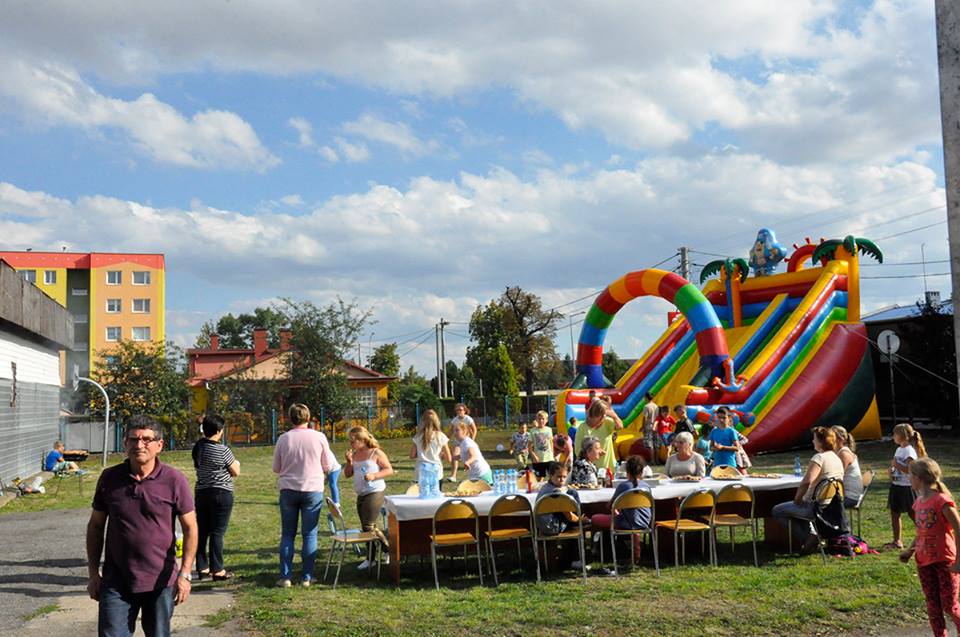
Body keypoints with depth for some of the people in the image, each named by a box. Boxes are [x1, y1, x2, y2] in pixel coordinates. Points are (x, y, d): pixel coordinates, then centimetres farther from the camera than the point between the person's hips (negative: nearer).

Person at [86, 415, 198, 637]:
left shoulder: (174, 480, -7)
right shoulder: (109, 478, -1)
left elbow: (190, 528, -4)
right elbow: (95, 526, 8)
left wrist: (185, 573, -11)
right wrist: (93, 573, 5)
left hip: (160, 582, -1)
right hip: (116, 582, 1)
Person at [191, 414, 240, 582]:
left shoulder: (197, 448, 3)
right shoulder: (223, 450, -16)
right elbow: (235, 472, -7)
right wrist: (236, 463, 13)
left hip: (201, 492, 6)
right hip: (221, 494, -6)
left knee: (202, 531, 12)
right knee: (217, 533, -2)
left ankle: (202, 567, 18)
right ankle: (217, 570, 2)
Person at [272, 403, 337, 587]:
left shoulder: (283, 439, -2)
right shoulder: (319, 437, -5)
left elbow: (276, 468, 6)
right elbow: (327, 467, 4)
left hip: (288, 490, 1)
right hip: (312, 489, -1)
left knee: (287, 535, 10)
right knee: (309, 535, 6)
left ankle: (285, 577, 9)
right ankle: (307, 577, 7)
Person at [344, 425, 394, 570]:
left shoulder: (376, 453, -9)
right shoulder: (355, 454, 9)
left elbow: (389, 470, -8)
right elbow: (347, 474, 13)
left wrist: (374, 475, -21)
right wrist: (349, 462, -4)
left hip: (375, 492, -7)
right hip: (361, 494, 7)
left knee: (369, 526, -11)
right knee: (366, 527, 12)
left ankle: (390, 550, 4)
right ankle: (370, 559, 21)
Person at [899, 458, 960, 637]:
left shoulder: (942, 501, -17)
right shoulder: (918, 502, 7)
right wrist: (910, 551, 8)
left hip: (945, 560, -7)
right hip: (924, 561, 7)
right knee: (933, 607, 10)